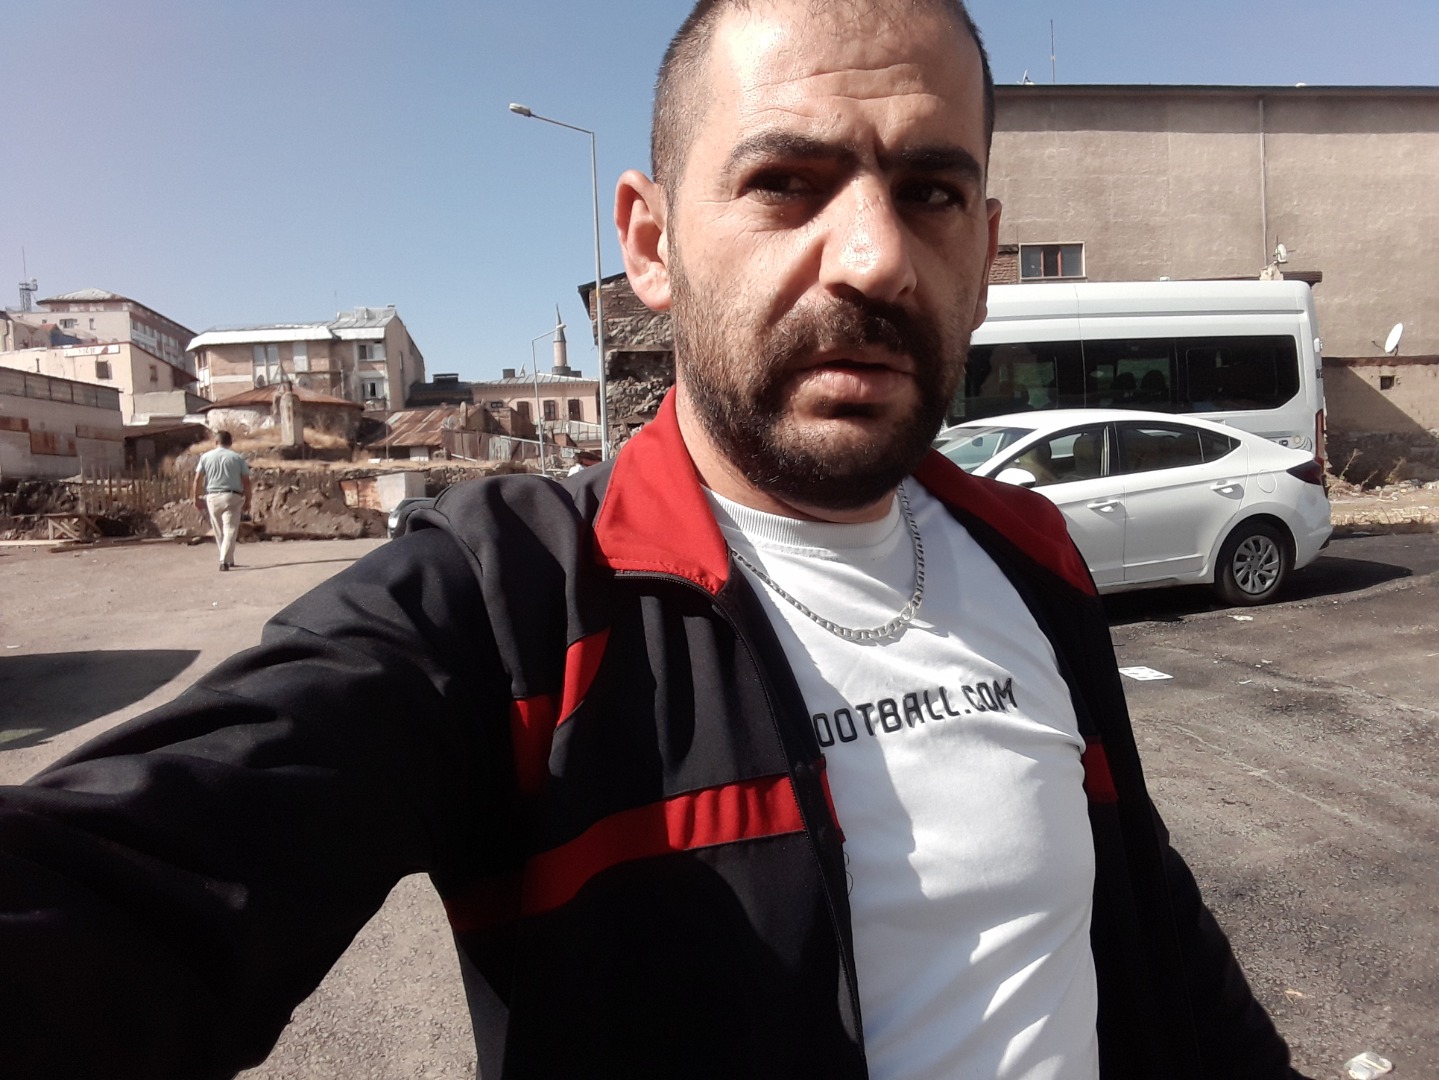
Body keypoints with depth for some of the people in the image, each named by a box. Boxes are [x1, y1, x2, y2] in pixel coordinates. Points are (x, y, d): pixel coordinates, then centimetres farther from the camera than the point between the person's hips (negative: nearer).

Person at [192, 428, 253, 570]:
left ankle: (229, 560, 23)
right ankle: (224, 561, -19)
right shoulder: (237, 458, 4)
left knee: (219, 532, 15)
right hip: (232, 496, -2)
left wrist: (197, 498, 11)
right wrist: (247, 501, 7)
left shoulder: (206, 456, 7)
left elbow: (198, 479, 3)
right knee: (230, 530, -5)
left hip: (212, 497, 2)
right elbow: (246, 481, 0)